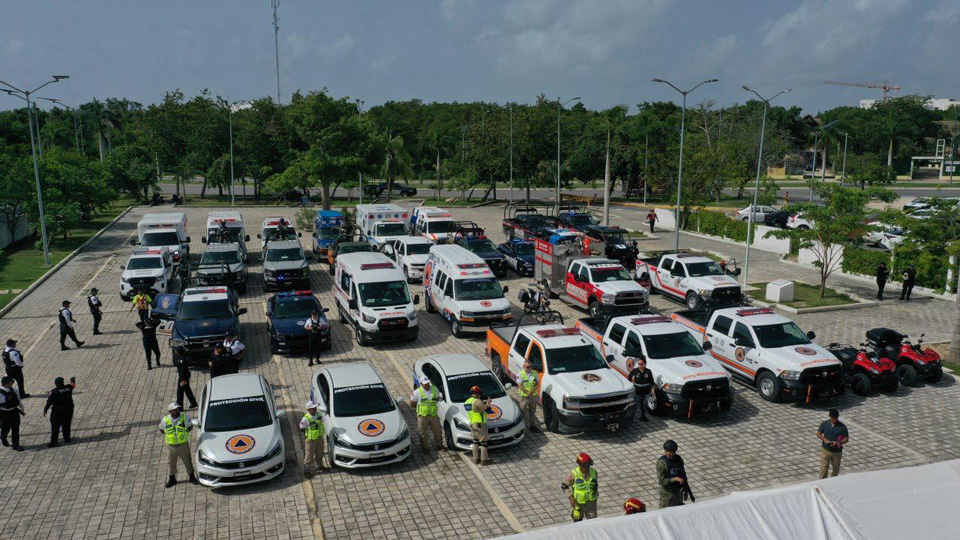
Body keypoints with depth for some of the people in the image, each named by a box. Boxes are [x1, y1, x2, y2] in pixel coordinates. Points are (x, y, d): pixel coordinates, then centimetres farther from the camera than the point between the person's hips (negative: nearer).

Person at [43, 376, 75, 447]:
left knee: (55, 426, 2)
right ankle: (67, 439, 27)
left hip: (58, 411, -5)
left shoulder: (54, 391, -15)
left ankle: (53, 442, 1)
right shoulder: (68, 388, -3)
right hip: (68, 409, 5)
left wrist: (45, 410, -10)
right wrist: (73, 380, 43)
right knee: (66, 425, 18)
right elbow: (73, 385, 22)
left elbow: (49, 402, -17)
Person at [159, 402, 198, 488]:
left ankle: (192, 477, 24)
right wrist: (171, 434, 4)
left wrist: (184, 433, -2)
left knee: (188, 462, 8)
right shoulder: (165, 420, -7)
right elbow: (161, 430, 11)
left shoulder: (184, 416, -10)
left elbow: (190, 427, 4)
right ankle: (172, 480, 32)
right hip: (171, 446, 1)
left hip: (183, 444, -1)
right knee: (172, 463, 14)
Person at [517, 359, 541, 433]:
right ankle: (526, 426, 10)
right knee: (524, 412, 2)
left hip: (533, 395, 4)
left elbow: (537, 383, 2)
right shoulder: (520, 374, -9)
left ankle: (533, 425, 25)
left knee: (533, 411, 14)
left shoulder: (534, 373, 4)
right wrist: (527, 392, -20)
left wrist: (532, 391, -14)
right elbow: (520, 386, -13)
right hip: (524, 396, -4)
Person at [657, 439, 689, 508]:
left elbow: (683, 475, 10)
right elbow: (661, 481, -23)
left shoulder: (679, 459, -4)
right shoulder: (661, 462, -22)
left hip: (679, 491, 5)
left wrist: (685, 490, 14)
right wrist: (675, 479, -31)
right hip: (667, 493, -5)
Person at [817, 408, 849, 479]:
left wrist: (838, 443, -24)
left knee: (836, 468, 19)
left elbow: (846, 439, -6)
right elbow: (818, 433, 2)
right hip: (825, 450, 0)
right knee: (823, 468, -1)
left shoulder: (842, 427, -13)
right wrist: (824, 439, -18)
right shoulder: (824, 424, -9)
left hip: (837, 452, 0)